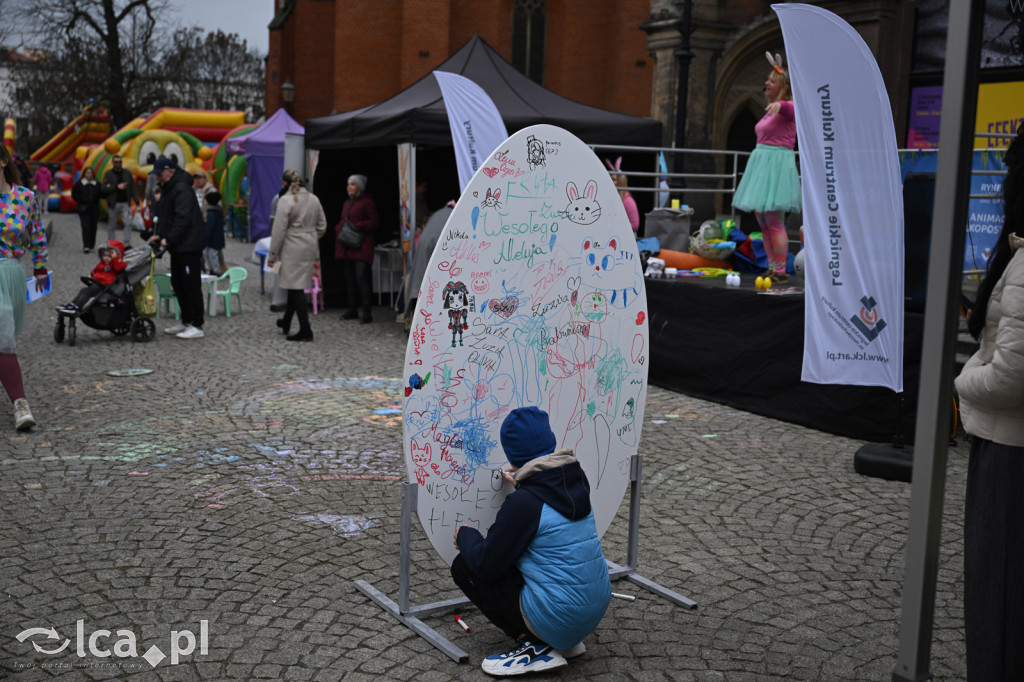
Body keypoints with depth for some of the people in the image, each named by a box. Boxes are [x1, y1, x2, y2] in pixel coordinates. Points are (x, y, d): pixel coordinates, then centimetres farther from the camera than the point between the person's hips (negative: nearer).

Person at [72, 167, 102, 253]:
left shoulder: (97, 184, 8)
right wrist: (83, 199, -9)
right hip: (83, 209, -2)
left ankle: (91, 246, 16)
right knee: (85, 227, -12)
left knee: (93, 227, 3)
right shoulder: (79, 184, 4)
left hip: (94, 209, 2)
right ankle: (85, 246, -18)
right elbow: (74, 195, 5)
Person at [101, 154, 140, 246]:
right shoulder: (108, 174, 3)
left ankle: (127, 244, -6)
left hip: (126, 203, 1)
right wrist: (117, 187, -14)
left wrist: (136, 200, -2)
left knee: (128, 223, -9)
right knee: (111, 225, 5)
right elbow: (103, 188, -5)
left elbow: (133, 187, 7)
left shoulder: (127, 173, 9)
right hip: (113, 204, -1)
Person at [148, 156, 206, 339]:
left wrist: (169, 239, -21)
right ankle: (186, 322, 25)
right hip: (178, 246, 11)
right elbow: (163, 216, 22)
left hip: (189, 245, -11)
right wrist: (158, 234, 7)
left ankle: (197, 326, -5)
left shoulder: (182, 189, -17)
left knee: (191, 285, -8)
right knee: (178, 283, 16)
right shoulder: (168, 189, 16)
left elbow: (183, 219, -24)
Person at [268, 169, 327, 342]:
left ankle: (305, 330, -6)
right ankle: (286, 322, 32)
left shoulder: (285, 201, -12)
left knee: (296, 288, -3)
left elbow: (279, 231, -12)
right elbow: (322, 226, 12)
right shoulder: (314, 199, 6)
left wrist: (272, 255, -6)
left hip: (292, 249, -6)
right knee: (295, 285, 19)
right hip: (310, 248, 7)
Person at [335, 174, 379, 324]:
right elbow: (342, 222, 25)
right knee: (349, 278, 11)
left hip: (362, 247, -8)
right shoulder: (347, 203, 19)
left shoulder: (367, 202, -5)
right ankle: (352, 310, 19)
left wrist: (357, 226, -17)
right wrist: (339, 230, 3)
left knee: (361, 277, -14)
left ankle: (366, 313, -12)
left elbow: (374, 221, -10)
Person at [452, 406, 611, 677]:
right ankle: (565, 642, 16)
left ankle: (537, 646, -1)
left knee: (464, 567, 5)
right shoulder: (575, 482, 3)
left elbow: (485, 565, -12)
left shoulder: (524, 502, -19)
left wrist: (465, 535, 7)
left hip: (557, 619, -8)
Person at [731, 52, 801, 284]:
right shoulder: (770, 110, 18)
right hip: (761, 161, 9)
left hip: (777, 164, -9)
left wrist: (779, 104, -54)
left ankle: (780, 271, -7)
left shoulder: (788, 108, -9)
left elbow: (792, 106, -33)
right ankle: (771, 268, 14)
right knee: (762, 221, 9)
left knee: (774, 221, -11)